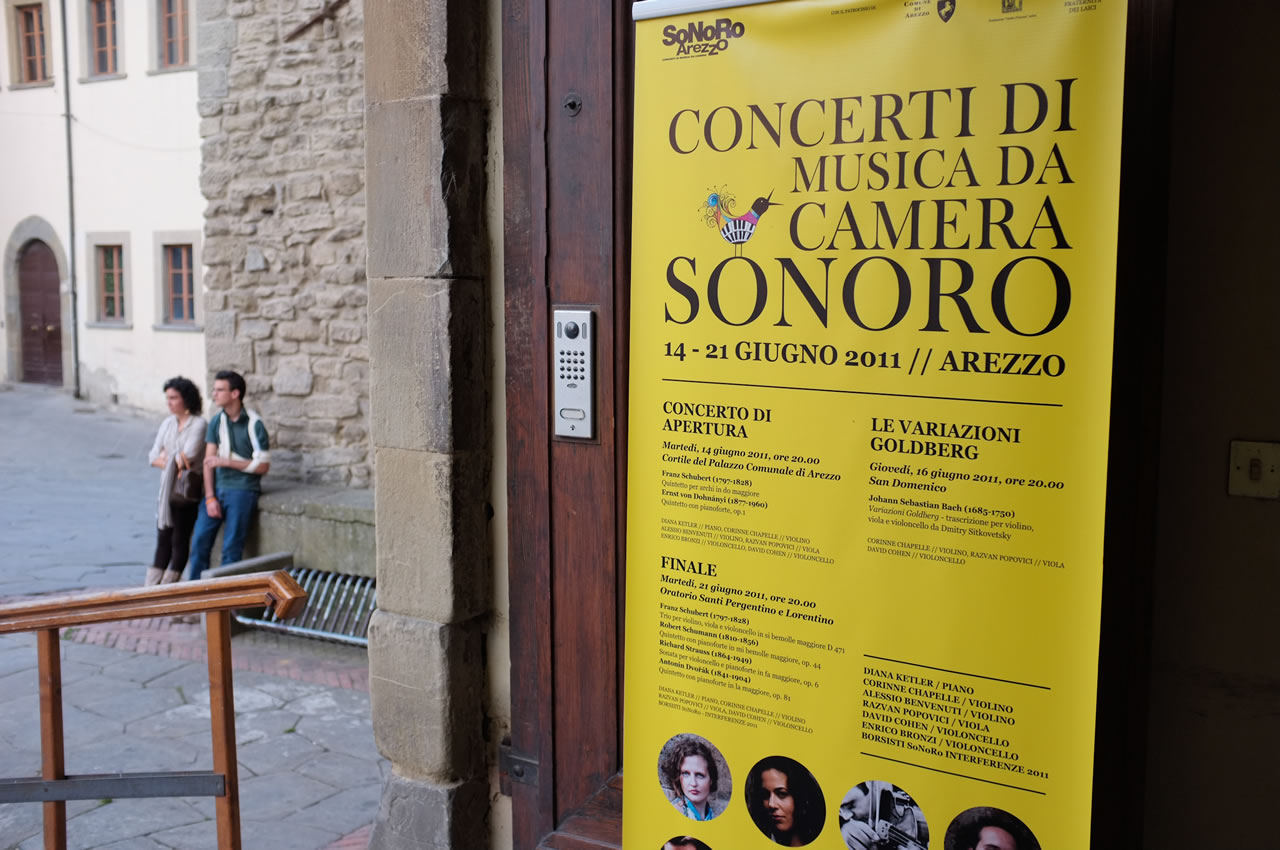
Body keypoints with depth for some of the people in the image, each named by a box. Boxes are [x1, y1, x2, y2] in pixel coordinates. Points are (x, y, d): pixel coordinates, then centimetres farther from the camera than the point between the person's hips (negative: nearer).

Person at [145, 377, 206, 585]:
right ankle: (151, 586, 10)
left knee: (180, 540, 2)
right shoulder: (167, 423, 12)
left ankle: (168, 586, 9)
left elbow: (189, 455, -19)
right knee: (162, 540, 7)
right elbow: (153, 457, 6)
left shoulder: (198, 424, -9)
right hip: (167, 491, 6)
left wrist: (168, 456, -4)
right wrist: (174, 463, -10)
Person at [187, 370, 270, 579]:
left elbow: (263, 466, -8)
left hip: (243, 490, -5)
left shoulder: (254, 424, -8)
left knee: (231, 549, -4)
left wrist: (226, 461, -13)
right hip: (217, 488, 5)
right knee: (200, 542, 0)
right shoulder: (216, 421, 7)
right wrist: (210, 498, -4)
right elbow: (209, 461, 4)